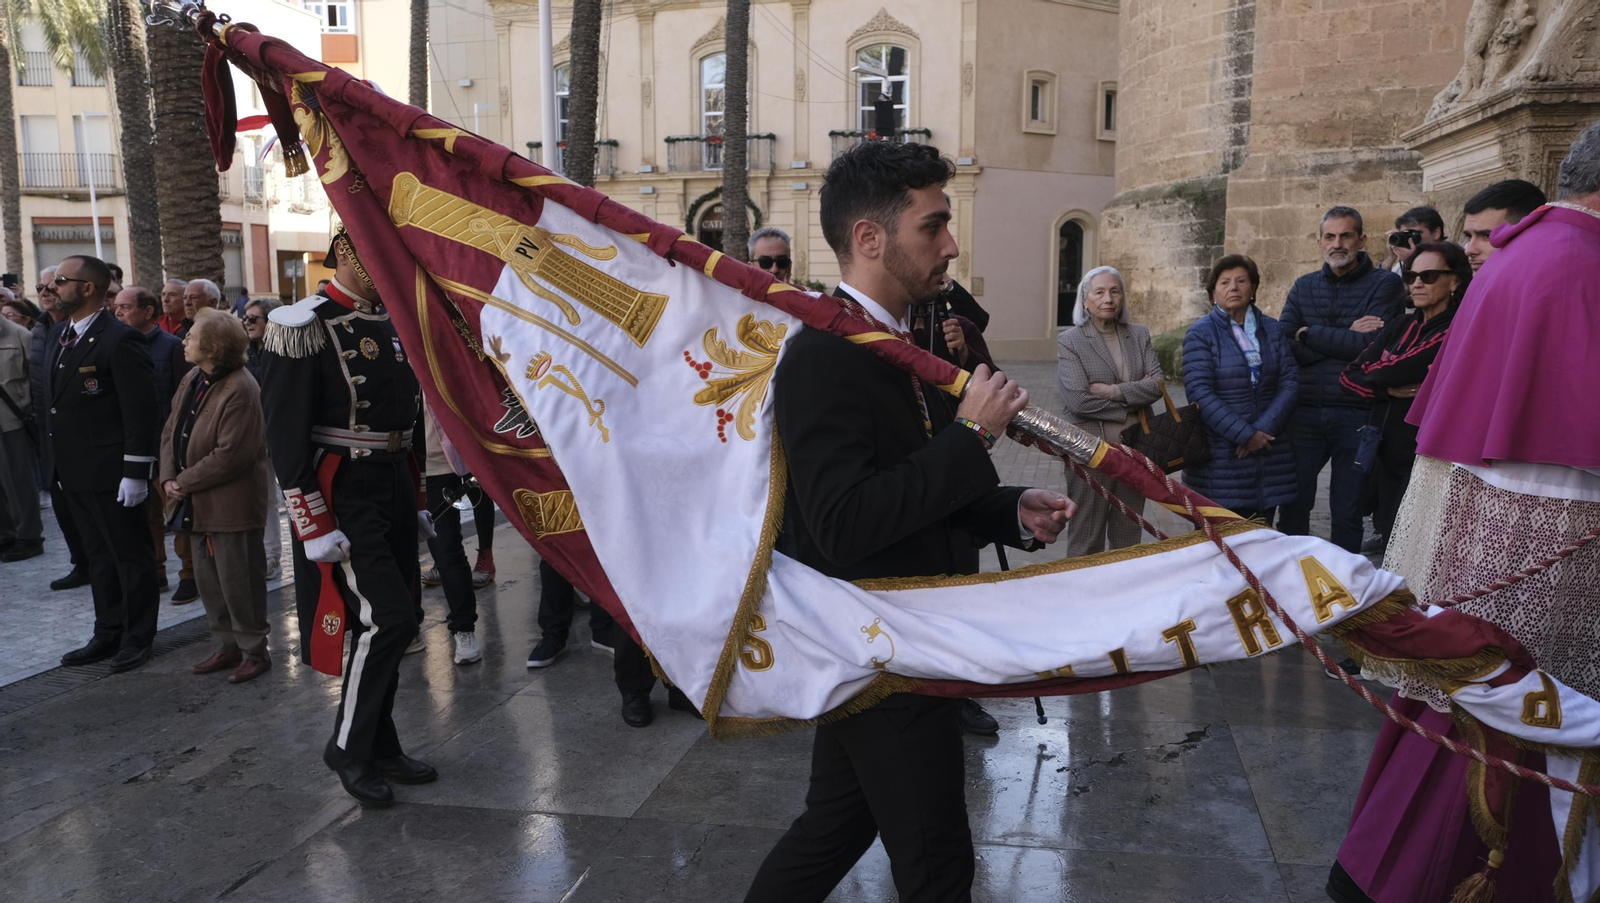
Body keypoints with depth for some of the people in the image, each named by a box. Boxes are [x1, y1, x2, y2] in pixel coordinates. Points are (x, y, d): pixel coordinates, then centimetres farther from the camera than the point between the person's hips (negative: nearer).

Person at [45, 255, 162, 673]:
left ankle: (137, 638, 16)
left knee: (130, 555, 5)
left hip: (112, 472, -9)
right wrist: (57, 459, 14)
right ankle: (108, 634, 27)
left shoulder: (119, 339, -16)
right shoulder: (58, 332, 11)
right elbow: (55, 399, 16)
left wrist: (135, 472, -20)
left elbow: (140, 410, -18)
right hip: (74, 471, 9)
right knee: (98, 556, 17)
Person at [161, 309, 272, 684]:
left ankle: (254, 650, 15)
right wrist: (169, 477, -2)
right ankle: (229, 645, 30)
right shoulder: (191, 381, 9)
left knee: (237, 580, 0)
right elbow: (170, 431, 12)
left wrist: (185, 481, -15)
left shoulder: (240, 390, -19)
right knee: (207, 576, 17)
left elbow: (232, 455, -23)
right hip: (198, 503, 9)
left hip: (232, 505, -9)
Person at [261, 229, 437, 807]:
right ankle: (347, 747, 6)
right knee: (389, 618, -12)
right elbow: (286, 437, -15)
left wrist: (415, 500, 17)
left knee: (389, 623, 12)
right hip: (344, 498, -8)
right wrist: (315, 529, -18)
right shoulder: (306, 328, -12)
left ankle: (380, 746, 26)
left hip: (395, 491, 8)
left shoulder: (395, 326, 11)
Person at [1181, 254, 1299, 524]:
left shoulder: (1273, 329, 12)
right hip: (1220, 457, -4)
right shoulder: (1200, 333, -1)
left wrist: (1264, 429, -11)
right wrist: (1245, 435, -15)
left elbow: (1290, 381, 3)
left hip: (1270, 456, 4)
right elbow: (1200, 393, -11)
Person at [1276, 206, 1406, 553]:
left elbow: (1373, 344, -16)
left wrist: (1310, 334, -7)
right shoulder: (1304, 286, 10)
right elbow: (1284, 346, -4)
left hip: (1356, 413, -3)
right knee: (1293, 504, 7)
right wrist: (1345, 339, -12)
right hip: (1305, 411, 3)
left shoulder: (1385, 284, -1)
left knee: (1347, 512, 8)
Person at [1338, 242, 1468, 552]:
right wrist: (1389, 388, -12)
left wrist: (1372, 372, 0)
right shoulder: (1401, 327, 11)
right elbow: (1349, 376, 5)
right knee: (1387, 542, 15)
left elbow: (1400, 369, -21)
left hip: (1423, 458, -7)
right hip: (1384, 454, 7)